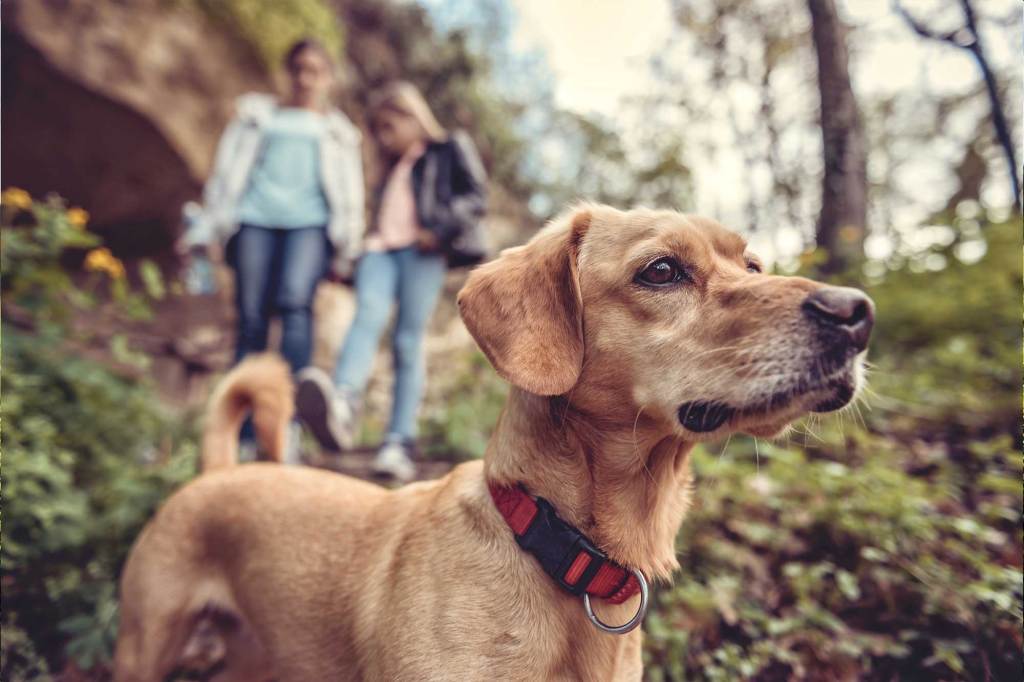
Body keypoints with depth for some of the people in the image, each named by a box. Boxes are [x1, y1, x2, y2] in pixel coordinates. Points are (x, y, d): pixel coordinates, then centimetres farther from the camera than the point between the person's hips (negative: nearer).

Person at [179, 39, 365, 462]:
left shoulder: (337, 130, 25)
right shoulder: (258, 115, 25)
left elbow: (349, 195, 19)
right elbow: (227, 173, 20)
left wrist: (345, 252, 8)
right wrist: (203, 230, 11)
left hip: (310, 222, -1)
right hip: (255, 219, 2)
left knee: (294, 301, -28)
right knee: (251, 320, -7)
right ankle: (244, 432, -1)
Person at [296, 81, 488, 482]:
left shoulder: (450, 149, 16)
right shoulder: (390, 169, 34)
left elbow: (476, 197, 4)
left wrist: (440, 230, -11)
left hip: (421, 252, -4)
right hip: (381, 248, 4)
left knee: (408, 342, -13)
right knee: (368, 314, -25)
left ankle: (400, 446, -16)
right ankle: (341, 407, -49)